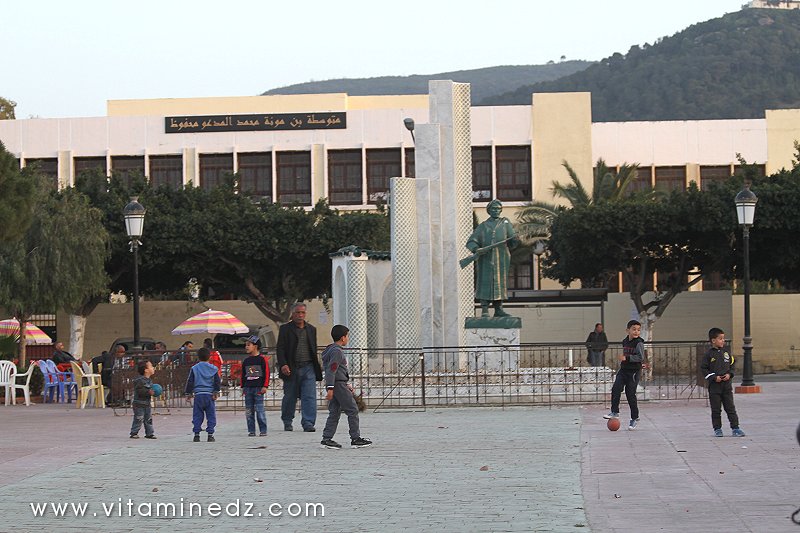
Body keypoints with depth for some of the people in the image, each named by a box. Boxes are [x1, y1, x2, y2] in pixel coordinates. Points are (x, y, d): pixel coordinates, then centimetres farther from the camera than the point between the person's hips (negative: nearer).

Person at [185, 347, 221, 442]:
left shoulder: (194, 369, 2)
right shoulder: (213, 369, 4)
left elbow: (190, 382, 4)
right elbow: (217, 382, 5)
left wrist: (188, 393, 10)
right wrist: (216, 392, 9)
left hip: (198, 395, 0)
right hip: (209, 395, 0)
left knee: (197, 416, 5)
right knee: (211, 416, 5)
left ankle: (196, 434, 1)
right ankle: (210, 434, 0)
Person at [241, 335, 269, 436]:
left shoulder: (262, 359, -3)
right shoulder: (246, 361, 12)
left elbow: (267, 373, -4)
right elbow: (243, 375, 17)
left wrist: (265, 386, -9)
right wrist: (243, 387, 13)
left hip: (259, 388, -5)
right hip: (248, 388, 5)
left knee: (259, 410, -6)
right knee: (249, 411, 4)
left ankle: (263, 430, 0)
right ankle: (251, 431, 9)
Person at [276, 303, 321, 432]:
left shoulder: (311, 329, 14)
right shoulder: (285, 329, 3)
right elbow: (280, 349, -3)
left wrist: (317, 367, 16)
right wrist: (283, 364, -17)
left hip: (308, 368, 2)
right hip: (291, 368, -2)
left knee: (309, 397, -9)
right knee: (289, 397, 7)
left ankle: (308, 423, -11)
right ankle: (287, 422, 22)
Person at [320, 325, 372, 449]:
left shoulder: (333, 350, 18)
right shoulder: (337, 352, -14)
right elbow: (331, 370, -20)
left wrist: (347, 385, 29)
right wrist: (330, 388, -24)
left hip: (337, 385, 10)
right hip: (338, 385, -10)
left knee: (334, 412, 9)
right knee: (352, 410, -3)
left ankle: (327, 438, 4)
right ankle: (356, 438, -1)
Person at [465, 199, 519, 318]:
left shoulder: (505, 222, 18)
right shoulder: (483, 226, 15)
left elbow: (512, 238, 10)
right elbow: (471, 242, 9)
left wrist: (515, 240, -14)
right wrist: (476, 249, -13)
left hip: (501, 258, 1)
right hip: (486, 258, -1)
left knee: (500, 281, 1)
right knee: (485, 282, -8)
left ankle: (498, 309, 6)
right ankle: (484, 310, -8)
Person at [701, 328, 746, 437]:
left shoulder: (726, 352, 8)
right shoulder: (709, 354, -4)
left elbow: (732, 365, 16)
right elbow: (704, 369, -4)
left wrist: (729, 374, -4)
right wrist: (714, 377, -14)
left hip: (727, 384, 3)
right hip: (714, 386, -3)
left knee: (730, 408, 2)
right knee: (716, 409, 4)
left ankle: (735, 428, 3)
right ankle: (717, 429, 12)